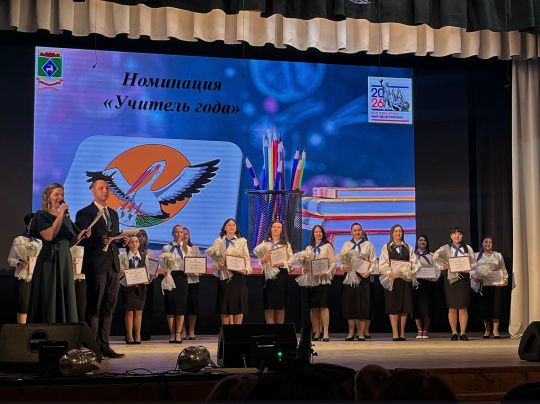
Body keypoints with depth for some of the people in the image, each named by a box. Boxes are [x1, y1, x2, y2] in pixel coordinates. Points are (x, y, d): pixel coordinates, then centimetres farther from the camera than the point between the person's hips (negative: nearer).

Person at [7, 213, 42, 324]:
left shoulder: (40, 241, 16)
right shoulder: (19, 240, 4)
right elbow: (10, 259, 2)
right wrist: (19, 263, -17)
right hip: (23, 277, -4)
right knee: (23, 306, -8)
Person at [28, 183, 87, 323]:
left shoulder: (66, 218, 16)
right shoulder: (41, 215, -3)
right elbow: (49, 235, -18)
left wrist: (81, 234, 0)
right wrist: (60, 215, -14)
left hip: (65, 261, 6)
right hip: (49, 261, -6)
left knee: (65, 299, 4)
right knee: (49, 300, -4)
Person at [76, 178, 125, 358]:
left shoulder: (113, 214, 20)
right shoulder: (85, 213, -2)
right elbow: (83, 240, -12)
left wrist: (123, 241, 1)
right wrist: (100, 240, -29)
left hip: (113, 266, 7)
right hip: (96, 266, -7)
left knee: (109, 308, 8)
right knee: (94, 308, -4)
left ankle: (104, 345, 13)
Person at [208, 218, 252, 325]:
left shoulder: (242, 241, 9)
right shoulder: (218, 241, 11)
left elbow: (247, 258, 5)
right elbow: (213, 257, 8)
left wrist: (246, 269, -12)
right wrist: (218, 265, -12)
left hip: (238, 275, -1)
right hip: (224, 275, 1)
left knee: (239, 303, -3)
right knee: (225, 304, 0)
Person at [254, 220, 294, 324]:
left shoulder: (286, 244, 13)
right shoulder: (265, 243, 11)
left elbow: (292, 259, 3)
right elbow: (260, 261, 5)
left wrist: (282, 262, -13)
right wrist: (263, 259, -16)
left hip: (282, 274, 0)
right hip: (269, 274, 0)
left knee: (280, 304, 1)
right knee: (269, 304, -4)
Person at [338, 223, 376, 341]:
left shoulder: (368, 245, 8)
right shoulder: (346, 245, 13)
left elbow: (373, 261, 4)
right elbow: (341, 259, 8)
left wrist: (368, 271, -12)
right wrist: (344, 267, -12)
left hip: (363, 276, -2)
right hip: (350, 276, 2)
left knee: (363, 304, -5)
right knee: (350, 304, -1)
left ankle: (361, 333, -1)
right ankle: (351, 332, 6)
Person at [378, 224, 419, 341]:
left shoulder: (407, 247, 16)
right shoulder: (386, 247, 7)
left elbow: (414, 262, 7)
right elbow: (382, 264, -2)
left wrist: (410, 271, -11)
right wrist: (390, 272, -17)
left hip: (405, 278, 3)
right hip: (391, 279, -3)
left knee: (405, 307, 1)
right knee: (393, 307, -5)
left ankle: (402, 332, 7)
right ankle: (395, 333, -3)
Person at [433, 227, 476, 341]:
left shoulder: (467, 248, 11)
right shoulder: (446, 248, 7)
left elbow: (474, 263, 9)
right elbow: (436, 258, -2)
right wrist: (444, 266, -18)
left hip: (464, 278, 1)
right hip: (450, 278, -1)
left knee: (463, 307, -3)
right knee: (452, 307, 0)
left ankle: (463, 333, 0)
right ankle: (454, 332, 6)